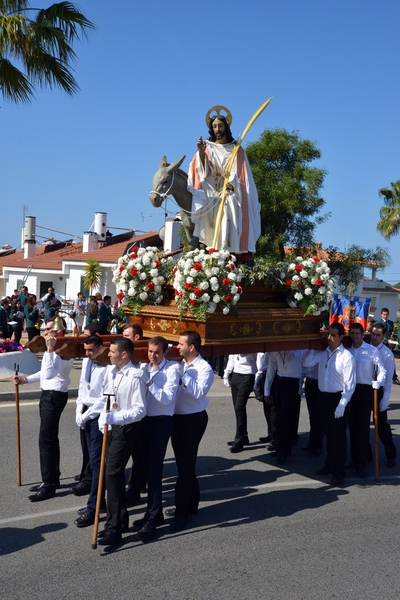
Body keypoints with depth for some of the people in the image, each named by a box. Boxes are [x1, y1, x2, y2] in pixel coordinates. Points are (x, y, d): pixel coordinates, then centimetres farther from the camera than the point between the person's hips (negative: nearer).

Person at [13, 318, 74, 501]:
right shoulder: (55, 349, 10)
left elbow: (49, 373, -32)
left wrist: (49, 350, -32)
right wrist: (26, 379, 15)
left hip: (55, 396, -11)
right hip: (47, 394, 11)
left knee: (46, 439, -7)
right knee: (50, 438, 17)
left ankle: (49, 485, 2)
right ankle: (52, 478, 29)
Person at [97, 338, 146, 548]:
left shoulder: (134, 377, -18)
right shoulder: (110, 371, 5)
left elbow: (140, 410, -20)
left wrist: (115, 418, -28)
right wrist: (103, 419, 1)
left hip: (125, 429, -8)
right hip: (111, 427, 8)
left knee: (112, 473, -11)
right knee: (114, 473, 14)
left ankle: (114, 528, -2)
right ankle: (120, 520, 29)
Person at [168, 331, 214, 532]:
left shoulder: (204, 368, -13)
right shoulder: (180, 365, 7)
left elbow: (198, 393, -26)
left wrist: (184, 374, -26)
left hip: (194, 419, -7)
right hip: (177, 417, 7)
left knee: (185, 464, -3)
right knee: (183, 462, 16)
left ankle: (182, 511, 5)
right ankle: (191, 503, 31)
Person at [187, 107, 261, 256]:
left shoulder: (235, 149, 9)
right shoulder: (208, 148, 10)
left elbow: (241, 173, 4)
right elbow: (203, 170, -3)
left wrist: (233, 185, -15)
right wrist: (201, 153, -20)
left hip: (232, 193, -1)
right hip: (213, 194, 1)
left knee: (232, 225, -16)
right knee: (214, 228, -13)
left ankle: (243, 256, -18)